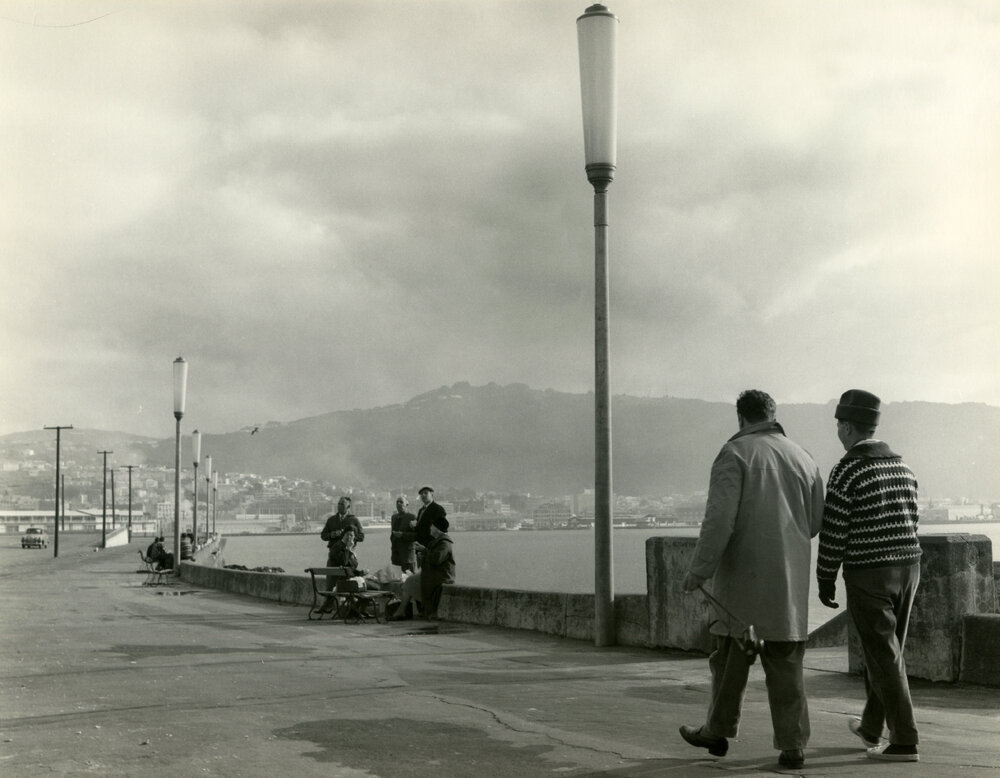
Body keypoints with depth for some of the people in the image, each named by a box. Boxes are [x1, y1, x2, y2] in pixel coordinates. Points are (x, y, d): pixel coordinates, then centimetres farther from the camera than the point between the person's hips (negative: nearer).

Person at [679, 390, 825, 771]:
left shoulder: (735, 454, -8)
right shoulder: (802, 457, 8)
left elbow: (720, 518, -18)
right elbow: (816, 520, 12)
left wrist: (699, 569, -14)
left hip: (744, 572, -4)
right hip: (790, 578, 4)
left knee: (730, 654, 11)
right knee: (786, 660, 7)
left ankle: (718, 731, 24)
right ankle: (792, 744, 3)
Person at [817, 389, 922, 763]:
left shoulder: (846, 471, -14)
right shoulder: (902, 467, 9)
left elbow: (833, 532, -13)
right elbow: (910, 521, 13)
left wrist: (825, 580, -3)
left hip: (868, 575, -7)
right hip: (907, 568, 7)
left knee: (884, 658, -2)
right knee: (884, 650, 19)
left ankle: (904, 742, -1)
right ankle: (871, 726, 32)